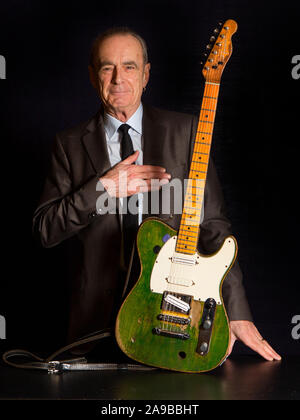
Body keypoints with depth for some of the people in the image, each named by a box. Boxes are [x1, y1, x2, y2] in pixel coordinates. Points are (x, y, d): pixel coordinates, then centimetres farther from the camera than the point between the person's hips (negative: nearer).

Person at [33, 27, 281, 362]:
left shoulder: (184, 131, 3)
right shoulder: (70, 144, 6)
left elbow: (213, 224, -1)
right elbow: (44, 229, -1)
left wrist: (236, 313, -8)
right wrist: (103, 188, -14)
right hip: (97, 313, 1)